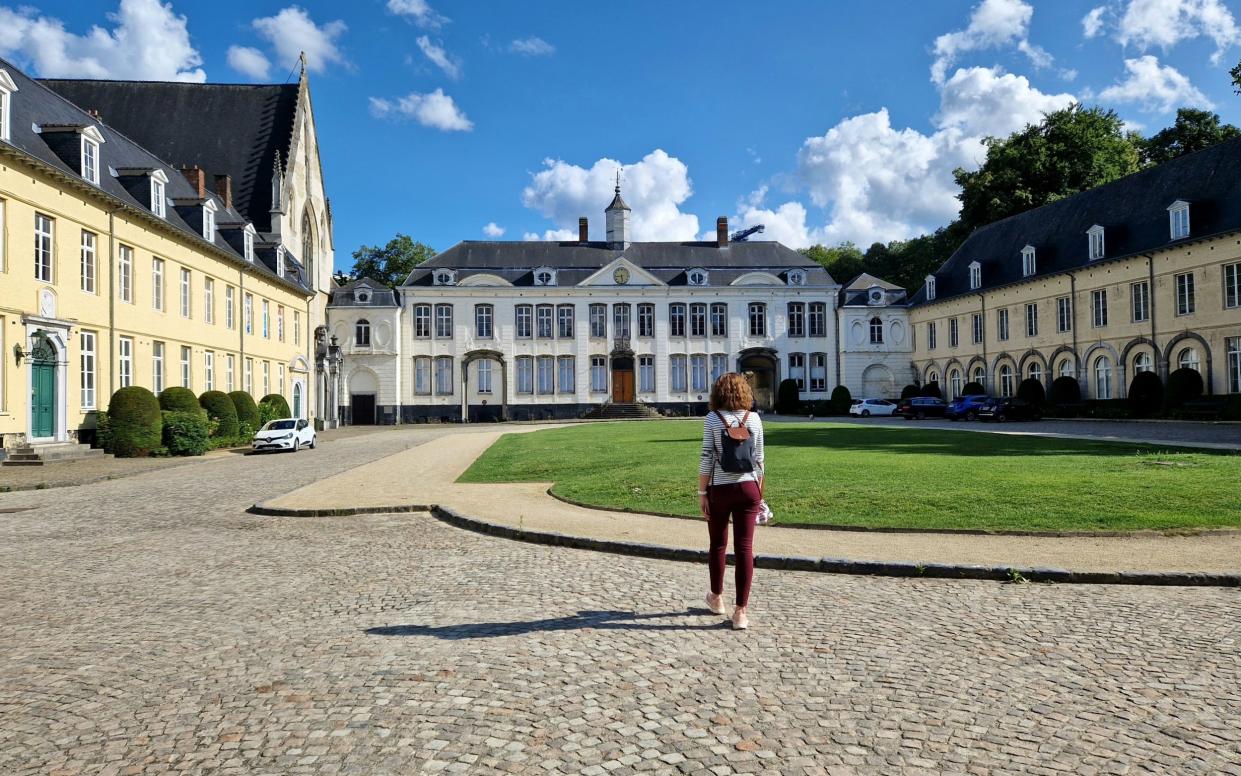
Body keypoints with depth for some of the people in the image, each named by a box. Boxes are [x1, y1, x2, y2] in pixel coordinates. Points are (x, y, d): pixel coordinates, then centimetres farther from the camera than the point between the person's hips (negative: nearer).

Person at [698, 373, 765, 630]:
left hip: (720, 489, -1)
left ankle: (716, 598, 33)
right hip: (747, 488, 1)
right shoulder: (754, 418, 1)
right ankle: (741, 611, 3)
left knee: (718, 545, 16)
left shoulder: (713, 418, -6)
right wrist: (759, 493, 13)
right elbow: (758, 459, 4)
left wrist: (702, 493, -3)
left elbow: (707, 459, -9)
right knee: (745, 548, 2)